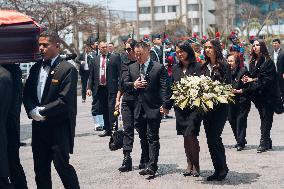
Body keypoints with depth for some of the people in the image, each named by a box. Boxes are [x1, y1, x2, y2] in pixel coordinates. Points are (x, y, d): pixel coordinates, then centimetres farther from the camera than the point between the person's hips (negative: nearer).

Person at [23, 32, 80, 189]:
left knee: (62, 166, -2)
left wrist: (42, 112, -14)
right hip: (39, 127, 7)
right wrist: (33, 111, -9)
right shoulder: (36, 68, 11)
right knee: (40, 168, 13)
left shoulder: (68, 69, -11)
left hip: (59, 127, -6)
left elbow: (65, 100, -18)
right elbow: (26, 94, 10)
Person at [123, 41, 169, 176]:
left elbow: (164, 88, -8)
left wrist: (165, 104, -18)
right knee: (143, 137, 12)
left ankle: (152, 166, -5)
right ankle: (146, 163, 21)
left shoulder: (159, 68, -4)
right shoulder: (132, 68, 11)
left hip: (153, 108, -5)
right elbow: (125, 84, 15)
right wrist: (133, 85, -7)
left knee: (152, 137, -5)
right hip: (138, 108, 5)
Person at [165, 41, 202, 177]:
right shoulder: (176, 68, 11)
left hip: (194, 106, -5)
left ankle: (196, 165, 4)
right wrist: (167, 106, 12)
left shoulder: (197, 67, -4)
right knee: (186, 137, 7)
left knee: (191, 135, -10)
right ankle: (190, 164, 17)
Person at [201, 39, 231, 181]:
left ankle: (222, 168, 3)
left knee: (214, 137, -11)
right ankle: (218, 169, 14)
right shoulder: (204, 67, 13)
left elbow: (227, 86, -8)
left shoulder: (223, 66, -4)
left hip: (219, 107, -6)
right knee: (211, 139, 6)